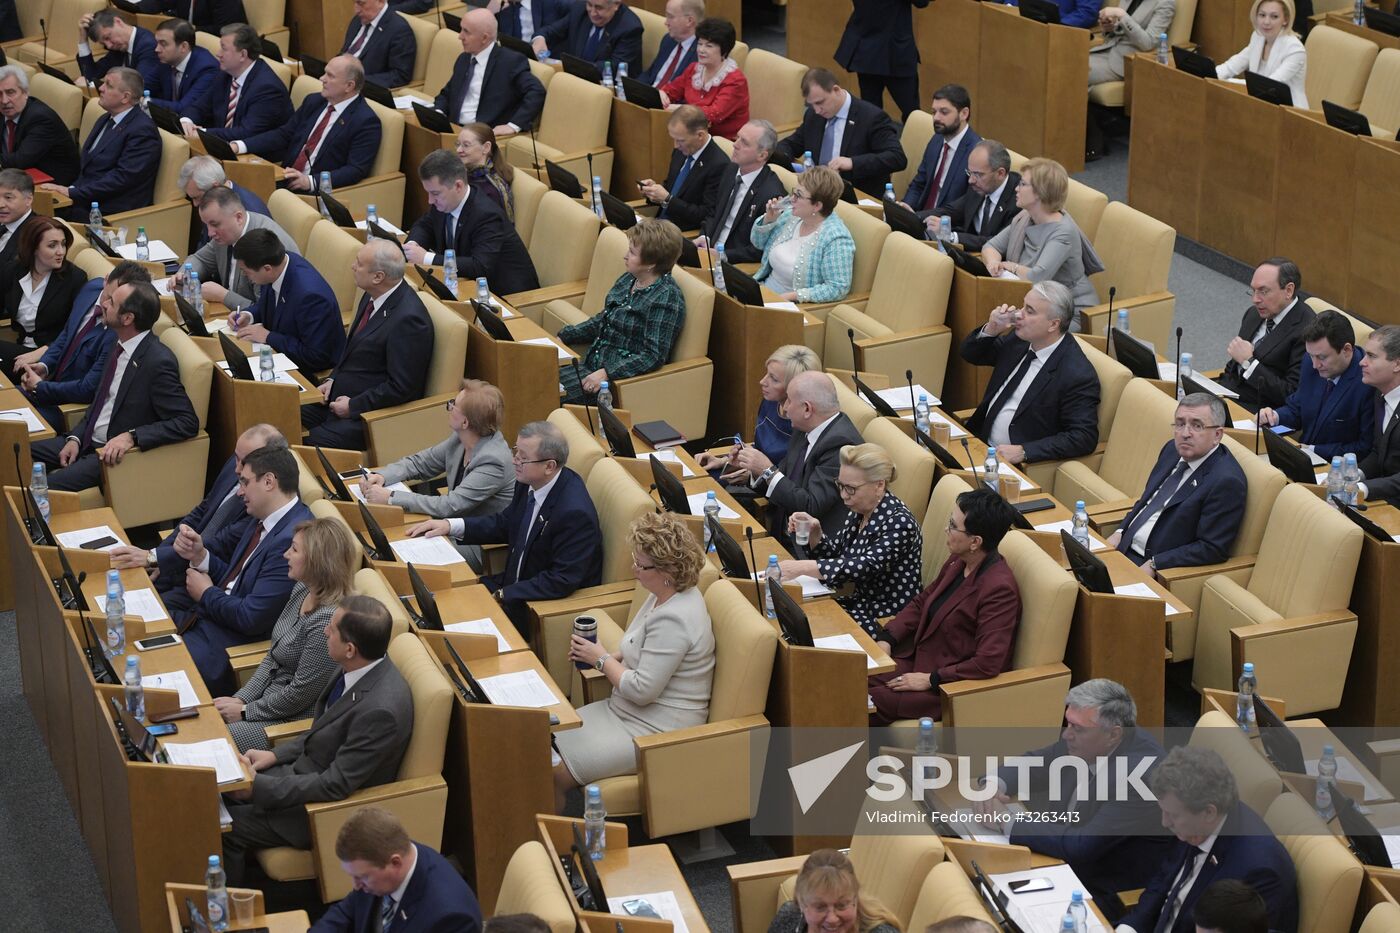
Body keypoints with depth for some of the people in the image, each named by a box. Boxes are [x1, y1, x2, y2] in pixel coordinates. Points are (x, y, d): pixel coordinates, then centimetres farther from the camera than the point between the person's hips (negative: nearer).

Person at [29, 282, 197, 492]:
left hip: (117, 453, -9)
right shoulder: (120, 347, 5)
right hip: (87, 441, 9)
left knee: (48, 487, -22)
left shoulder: (159, 362, -21)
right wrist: (75, 438, 2)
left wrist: (131, 437, -30)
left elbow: (188, 423, -24)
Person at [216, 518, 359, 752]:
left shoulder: (327, 620, -28)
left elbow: (300, 693, -22)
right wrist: (240, 699, 3)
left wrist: (245, 711, -11)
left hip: (295, 721, -9)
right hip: (269, 697, 9)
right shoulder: (302, 591, 1)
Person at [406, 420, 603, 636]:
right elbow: (506, 523, 15)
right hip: (516, 582, 8)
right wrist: (451, 525, 3)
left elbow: (561, 581, -26)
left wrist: (502, 595, -23)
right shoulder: (529, 483, -3)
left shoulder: (575, 513, -29)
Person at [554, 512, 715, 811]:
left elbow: (642, 690, -25)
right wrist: (612, 656, 0)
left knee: (556, 775, -13)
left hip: (656, 730, -10)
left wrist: (602, 659, -10)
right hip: (628, 710, 10)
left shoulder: (672, 619, -28)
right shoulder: (666, 594, 3)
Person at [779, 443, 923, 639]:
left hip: (891, 621, -7)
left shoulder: (899, 522, -21)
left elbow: (868, 566, -32)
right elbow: (835, 555, 14)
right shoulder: (858, 512, 4)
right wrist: (813, 532, -8)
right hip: (863, 604, 7)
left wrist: (801, 567, -36)